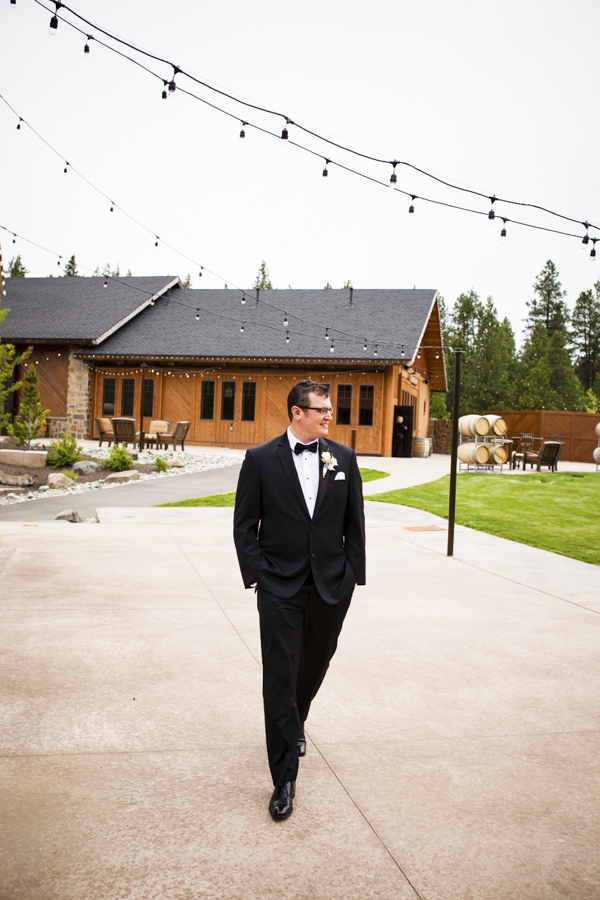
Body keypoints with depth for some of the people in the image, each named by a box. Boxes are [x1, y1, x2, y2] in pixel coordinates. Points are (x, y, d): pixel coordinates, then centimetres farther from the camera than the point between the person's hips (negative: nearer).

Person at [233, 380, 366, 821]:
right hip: (281, 589, -3)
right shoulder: (261, 460, -5)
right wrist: (257, 577, -7)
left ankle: (296, 723, 50)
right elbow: (245, 525, -1)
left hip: (331, 587, 3)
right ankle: (285, 779, 8)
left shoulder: (343, 458, 3)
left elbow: (355, 523, 7)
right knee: (280, 678, -2)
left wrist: (352, 575, 3)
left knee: (315, 665, 20)